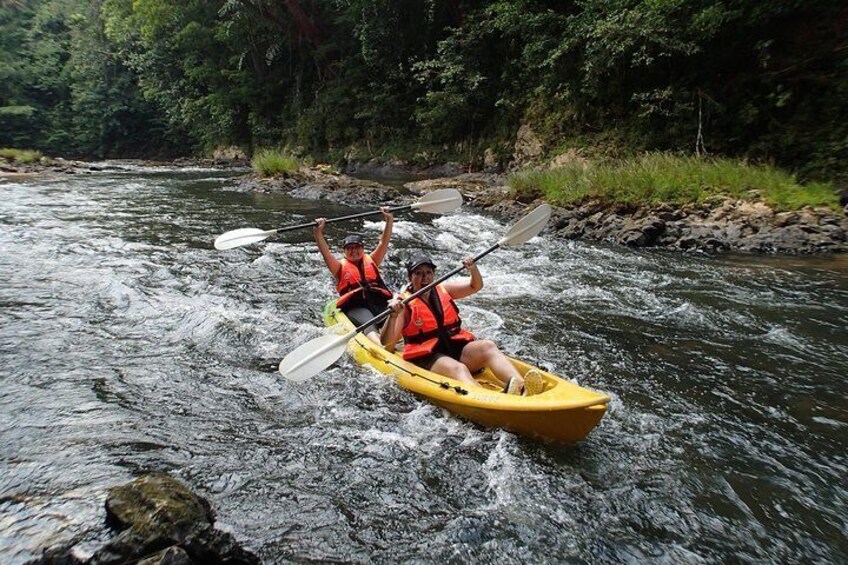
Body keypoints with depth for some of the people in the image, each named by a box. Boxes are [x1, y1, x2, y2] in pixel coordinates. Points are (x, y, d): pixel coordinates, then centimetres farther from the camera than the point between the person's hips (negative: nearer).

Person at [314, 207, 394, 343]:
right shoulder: (340, 266, 18)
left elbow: (383, 243, 16)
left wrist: (389, 220, 3)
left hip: (380, 302, 3)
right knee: (369, 325, -34)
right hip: (356, 307, -3)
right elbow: (325, 253, 3)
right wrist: (318, 233, -12)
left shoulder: (371, 261, 26)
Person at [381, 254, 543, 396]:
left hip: (456, 347, 6)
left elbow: (475, 286, 20)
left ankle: (521, 387, -47)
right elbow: (387, 342, -12)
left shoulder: (443, 290, 14)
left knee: (488, 346, -23)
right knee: (458, 368, -35)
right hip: (426, 358, -5)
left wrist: (473, 269, -2)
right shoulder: (404, 303, -3)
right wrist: (394, 316, -31)